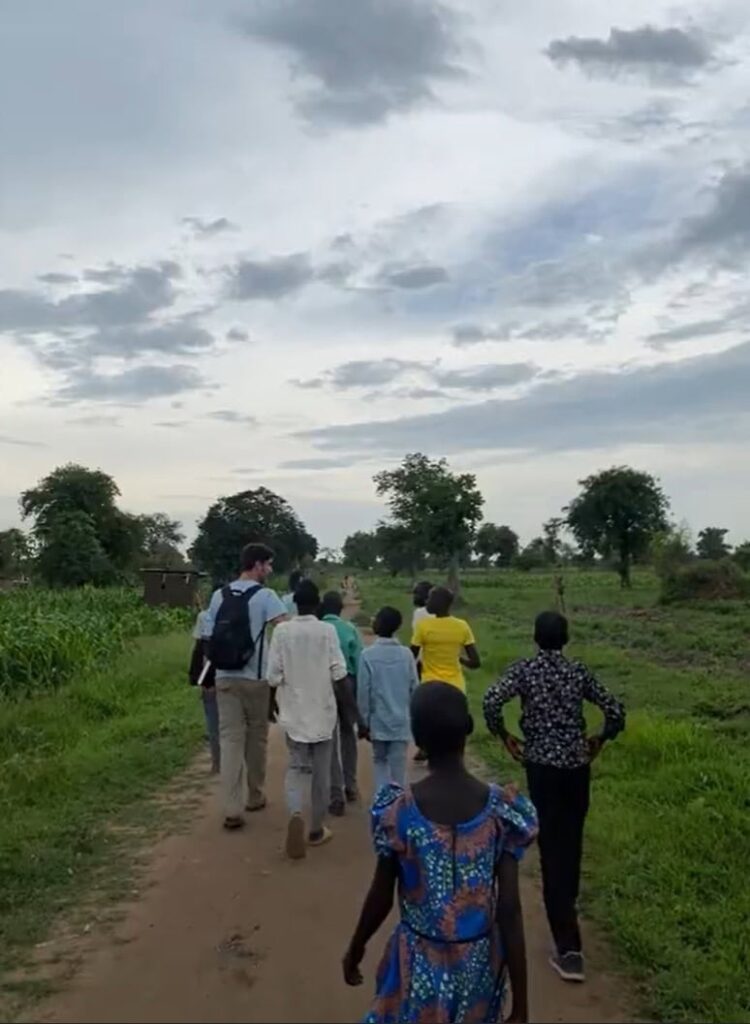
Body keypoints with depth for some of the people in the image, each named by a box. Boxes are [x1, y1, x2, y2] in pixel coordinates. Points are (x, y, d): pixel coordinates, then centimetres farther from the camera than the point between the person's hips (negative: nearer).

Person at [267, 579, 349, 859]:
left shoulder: (281, 631, -8)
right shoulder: (327, 631, -11)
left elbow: (273, 676, -7)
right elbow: (339, 674, -12)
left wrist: (276, 701, 12)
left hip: (294, 712, 1)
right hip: (323, 712, -1)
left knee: (295, 767, 14)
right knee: (321, 772, 12)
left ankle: (295, 815, -12)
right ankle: (316, 829, 22)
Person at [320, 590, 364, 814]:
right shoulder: (350, 630, -3)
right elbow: (359, 662, -6)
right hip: (347, 684, 1)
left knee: (329, 740, 5)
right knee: (348, 735, 20)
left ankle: (337, 795, 1)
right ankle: (350, 786, 29)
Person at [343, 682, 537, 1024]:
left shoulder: (398, 812, -18)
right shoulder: (501, 809, -16)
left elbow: (380, 898, -6)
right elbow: (509, 910, -13)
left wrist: (355, 950, 13)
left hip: (420, 964, -1)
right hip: (478, 964, 1)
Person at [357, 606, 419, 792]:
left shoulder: (368, 655, -11)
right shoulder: (406, 655, -4)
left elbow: (363, 692, -8)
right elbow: (415, 689, 1)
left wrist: (365, 721, 3)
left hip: (378, 722, -1)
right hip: (402, 722, 1)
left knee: (380, 762, 17)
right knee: (398, 768, 7)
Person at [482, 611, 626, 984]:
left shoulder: (524, 669, -4)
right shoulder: (579, 671, 3)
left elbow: (492, 701, -19)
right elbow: (615, 711, 0)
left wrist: (505, 736, -4)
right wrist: (600, 740, 16)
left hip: (542, 765, -3)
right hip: (577, 765, 3)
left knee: (552, 849, -2)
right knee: (571, 843, 20)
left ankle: (569, 947, -5)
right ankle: (567, 907, 39)